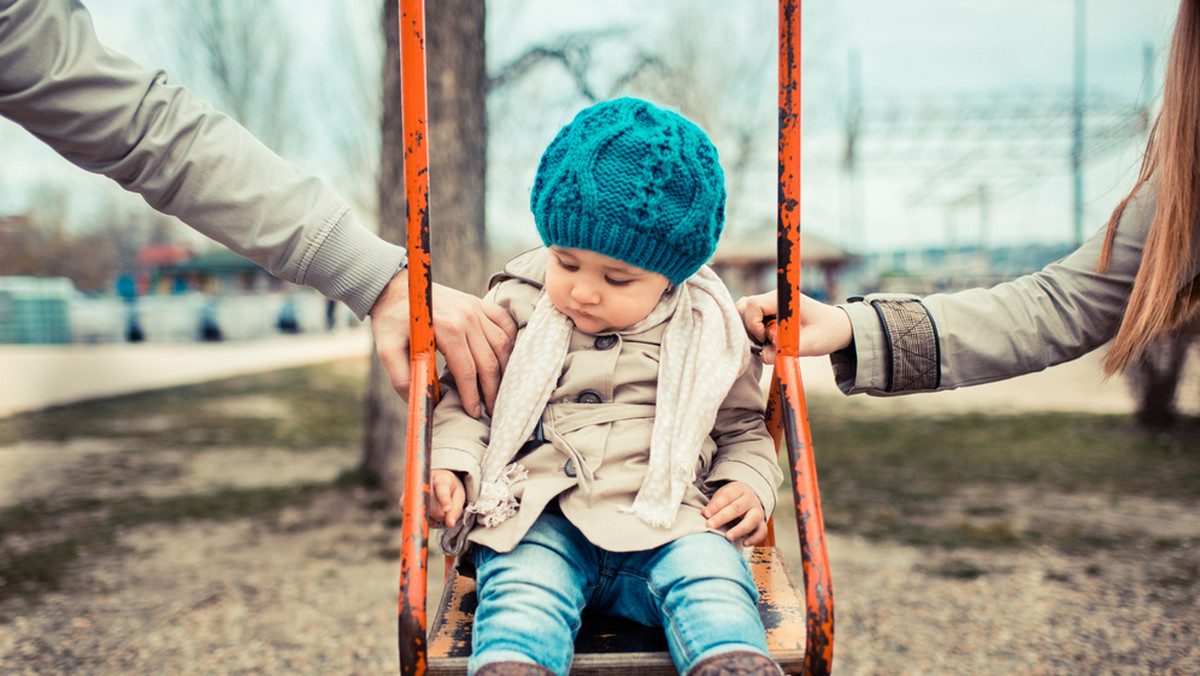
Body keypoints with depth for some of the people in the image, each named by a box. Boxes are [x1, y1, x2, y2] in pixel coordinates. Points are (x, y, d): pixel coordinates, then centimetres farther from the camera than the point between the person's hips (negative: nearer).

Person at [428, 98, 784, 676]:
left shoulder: (707, 332, 9)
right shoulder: (517, 306, 8)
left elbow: (743, 428, 22)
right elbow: (465, 396, 17)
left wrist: (749, 485, 2)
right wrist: (449, 463, -1)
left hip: (665, 522, 1)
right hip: (538, 519, 0)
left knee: (711, 577, -29)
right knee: (523, 590, -31)